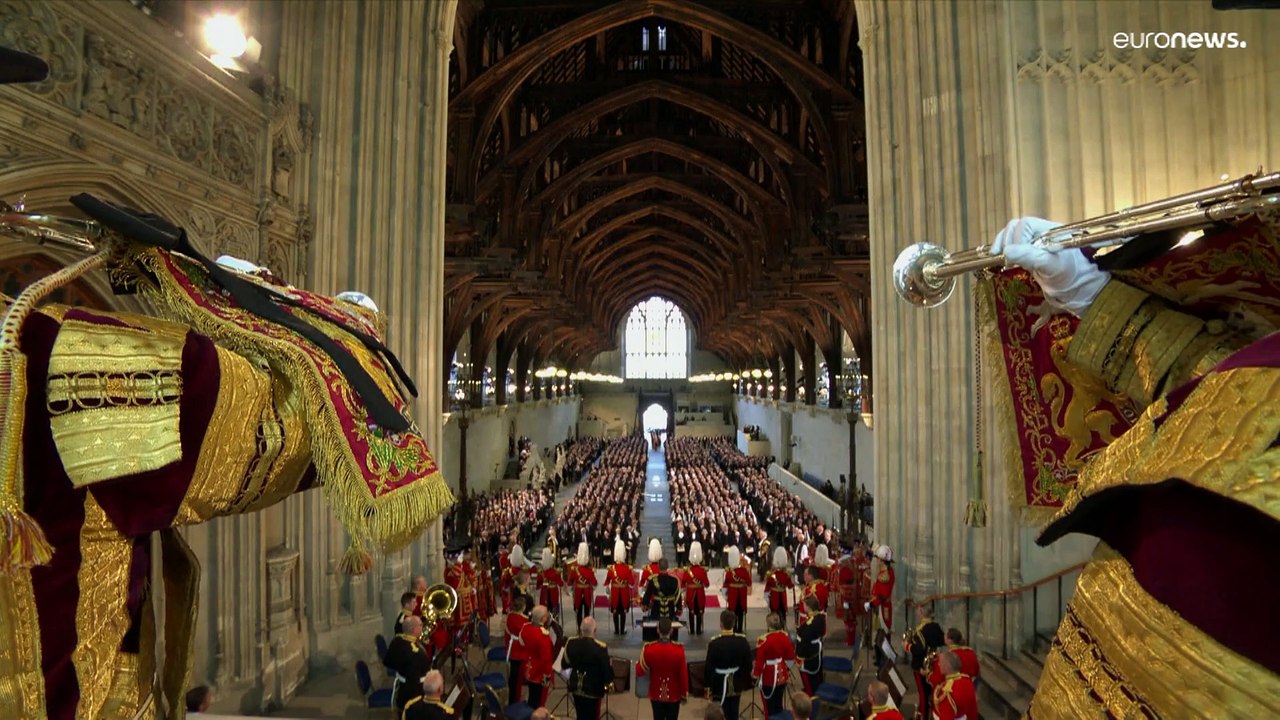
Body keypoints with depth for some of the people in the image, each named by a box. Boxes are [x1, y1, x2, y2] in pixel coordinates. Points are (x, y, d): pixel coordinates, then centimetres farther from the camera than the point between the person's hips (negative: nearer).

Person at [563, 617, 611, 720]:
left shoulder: (571, 642, -11)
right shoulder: (600, 647, -25)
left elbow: (564, 665, 3)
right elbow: (606, 669, -16)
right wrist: (608, 681, 5)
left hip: (576, 686, 4)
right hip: (593, 688, -4)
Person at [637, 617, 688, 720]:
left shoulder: (649, 648, -18)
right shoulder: (679, 649, -21)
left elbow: (640, 671, -8)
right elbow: (683, 674, -12)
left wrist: (638, 663, 12)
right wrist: (684, 694, 1)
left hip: (656, 694, 1)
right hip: (674, 695, -1)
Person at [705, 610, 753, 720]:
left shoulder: (714, 643, -21)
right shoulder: (742, 640, -12)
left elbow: (709, 667, -13)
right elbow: (748, 662, -2)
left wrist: (709, 686, 0)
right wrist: (745, 679, 14)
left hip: (720, 685, -3)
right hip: (737, 684, 3)